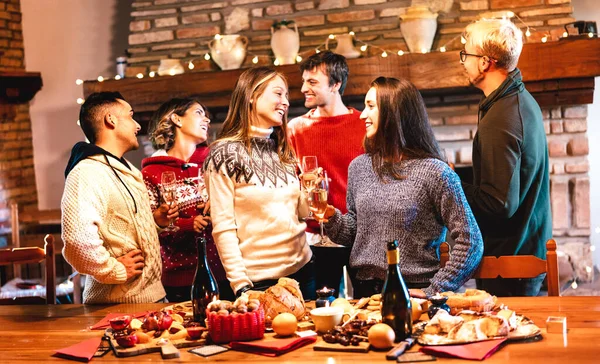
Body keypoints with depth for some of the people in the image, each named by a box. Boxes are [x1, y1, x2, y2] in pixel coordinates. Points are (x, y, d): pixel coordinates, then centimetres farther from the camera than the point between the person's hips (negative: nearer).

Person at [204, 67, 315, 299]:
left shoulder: (283, 150, 11)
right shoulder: (226, 152, -8)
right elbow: (223, 227, -11)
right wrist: (241, 285, -17)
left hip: (302, 269, 6)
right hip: (258, 279, -6)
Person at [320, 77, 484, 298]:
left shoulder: (434, 173, -9)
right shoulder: (359, 166, 8)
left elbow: (470, 242, -9)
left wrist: (433, 291, -11)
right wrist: (330, 215, -2)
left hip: (413, 292, -4)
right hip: (364, 290, 4)